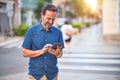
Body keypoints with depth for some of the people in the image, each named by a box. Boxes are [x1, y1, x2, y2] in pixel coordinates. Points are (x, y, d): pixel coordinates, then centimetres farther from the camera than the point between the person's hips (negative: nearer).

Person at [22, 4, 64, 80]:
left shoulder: (58, 32, -1)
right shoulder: (32, 31, -6)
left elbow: (60, 53, 4)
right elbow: (25, 52, -6)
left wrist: (58, 53, -19)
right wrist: (41, 51, -20)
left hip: (52, 74, 2)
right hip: (36, 74, -2)